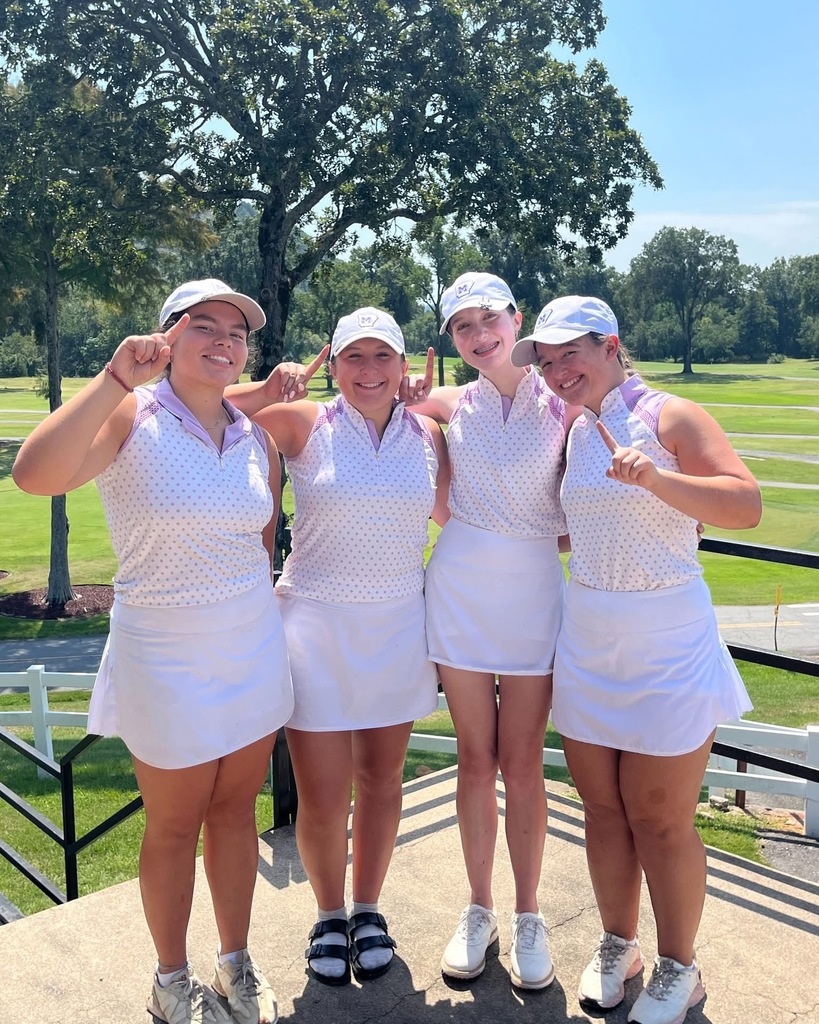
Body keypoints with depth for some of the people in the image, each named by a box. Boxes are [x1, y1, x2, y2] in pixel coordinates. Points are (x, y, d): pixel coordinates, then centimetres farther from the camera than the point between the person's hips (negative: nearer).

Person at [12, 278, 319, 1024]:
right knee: (175, 825, 12)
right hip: (166, 659, -4)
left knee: (236, 810, 17)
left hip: (254, 651, 4)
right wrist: (116, 378, -34)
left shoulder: (257, 438, 2)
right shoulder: (129, 417, -13)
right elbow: (34, 474, -31)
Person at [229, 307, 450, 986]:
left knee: (381, 778, 14)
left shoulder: (427, 434, 3)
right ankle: (329, 914, 32)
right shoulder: (305, 426, -5)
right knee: (322, 796, 3)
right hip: (318, 625, -2)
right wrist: (273, 387, -17)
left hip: (398, 626, 3)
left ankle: (367, 909, 38)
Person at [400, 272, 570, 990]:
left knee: (522, 764, 5)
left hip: (534, 592, -1)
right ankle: (480, 911, 28)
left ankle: (528, 916, 25)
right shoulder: (452, 405, 4)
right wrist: (409, 390, 1)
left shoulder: (560, 403, -2)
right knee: (476, 759, 10)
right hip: (460, 589, 2)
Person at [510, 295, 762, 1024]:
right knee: (603, 809, 14)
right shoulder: (573, 432, 8)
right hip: (587, 644, 6)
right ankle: (618, 946, 35)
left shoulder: (669, 417, -9)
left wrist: (655, 477, -32)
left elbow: (747, 506, -21)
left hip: (668, 648, -5)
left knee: (660, 819, 5)